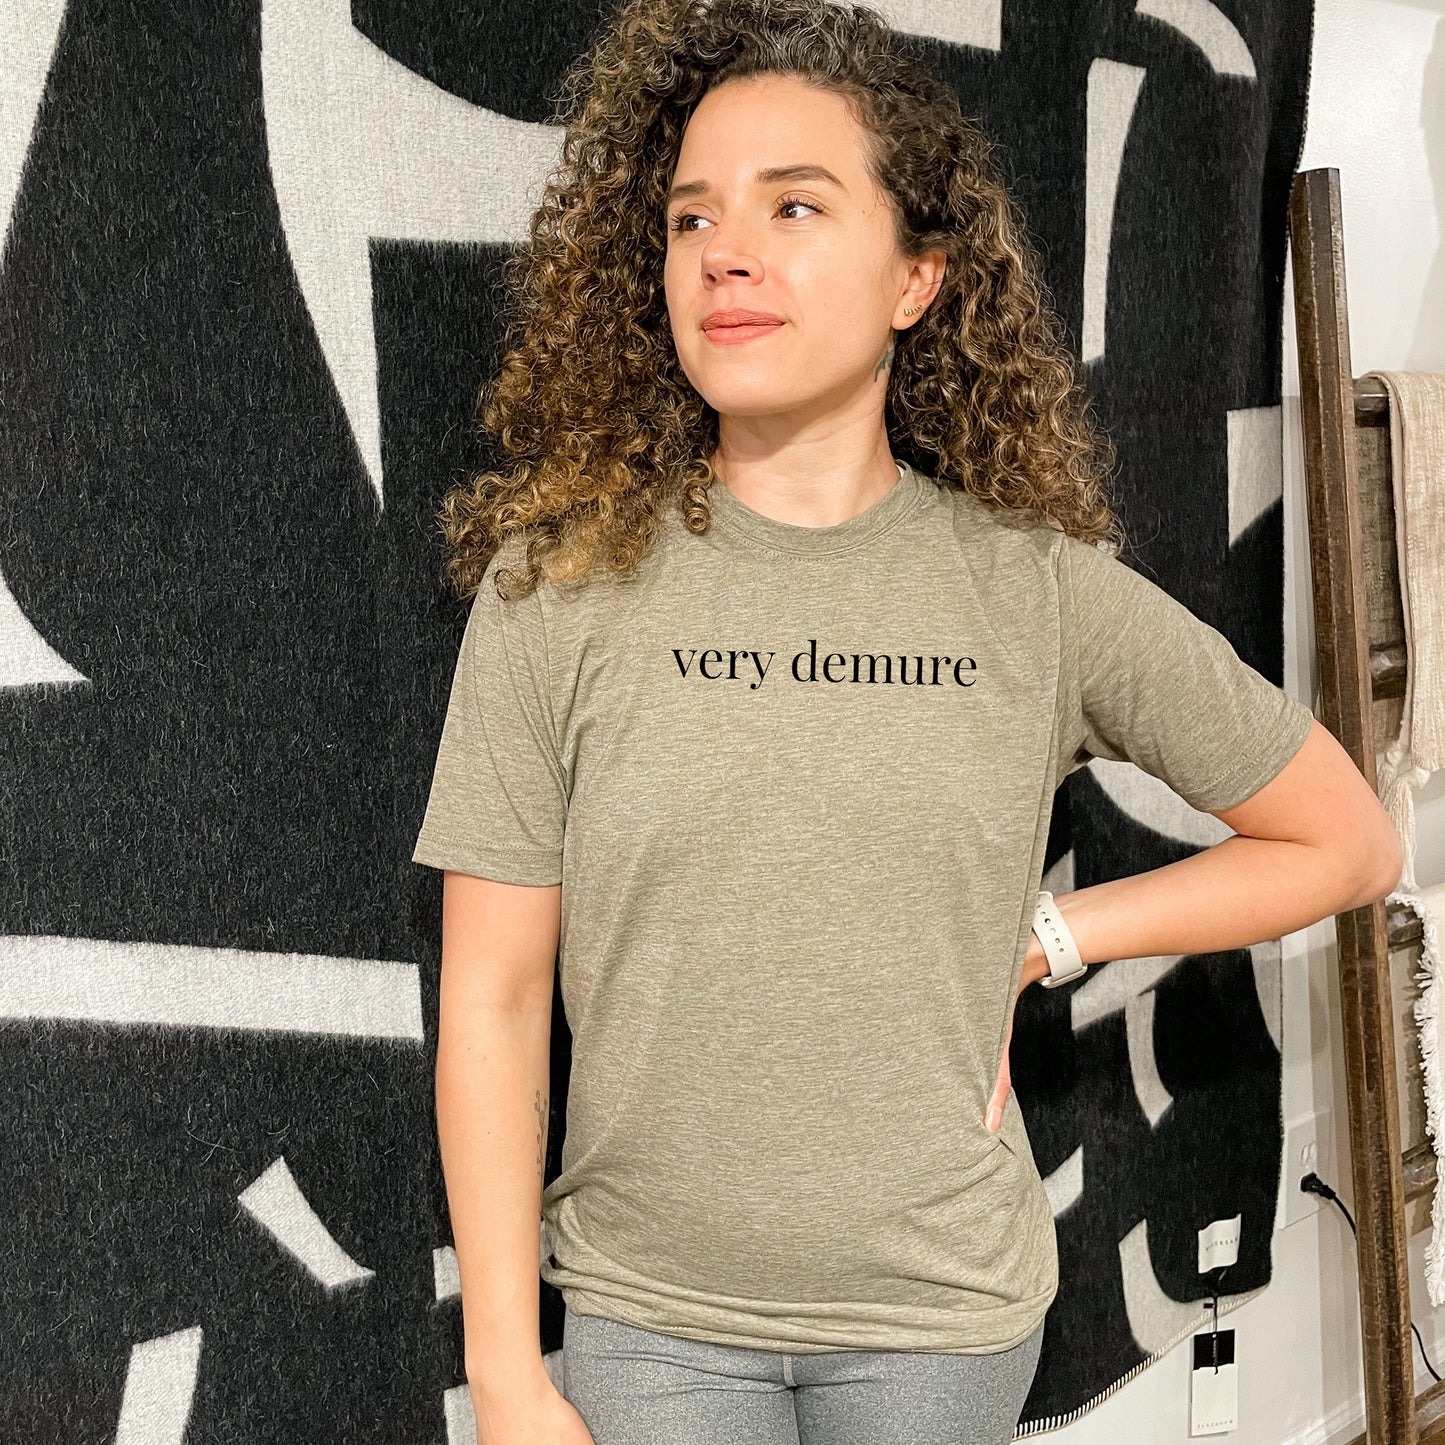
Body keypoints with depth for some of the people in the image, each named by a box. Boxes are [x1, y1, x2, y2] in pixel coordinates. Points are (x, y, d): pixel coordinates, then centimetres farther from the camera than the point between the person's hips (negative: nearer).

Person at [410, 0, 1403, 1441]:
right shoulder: (560, 581, -8)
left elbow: (1345, 843, 5)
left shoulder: (1039, 586, -6)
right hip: (650, 1314, -1)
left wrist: (1038, 936, -4)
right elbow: (491, 1002, -6)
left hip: (944, 1315, 1)